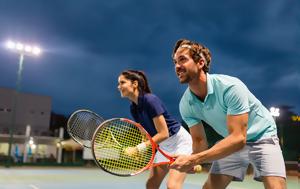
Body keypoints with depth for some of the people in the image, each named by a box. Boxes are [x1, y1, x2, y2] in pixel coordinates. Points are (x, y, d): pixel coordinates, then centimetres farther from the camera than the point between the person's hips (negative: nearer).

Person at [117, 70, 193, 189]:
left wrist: (139, 148, -28)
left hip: (180, 141, -8)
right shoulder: (133, 108, -2)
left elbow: (163, 133, -27)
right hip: (163, 145, 8)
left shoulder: (150, 100, -26)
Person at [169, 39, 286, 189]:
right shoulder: (185, 105, -14)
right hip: (232, 142, 4)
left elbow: (238, 137, -37)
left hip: (261, 136, -4)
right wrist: (190, 161, -30)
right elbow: (200, 141, -7)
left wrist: (194, 160, -43)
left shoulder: (230, 86, -32)